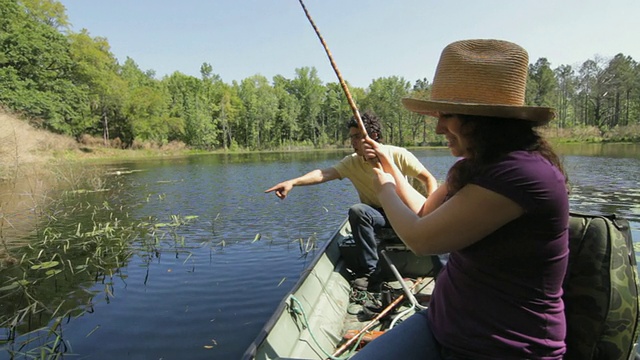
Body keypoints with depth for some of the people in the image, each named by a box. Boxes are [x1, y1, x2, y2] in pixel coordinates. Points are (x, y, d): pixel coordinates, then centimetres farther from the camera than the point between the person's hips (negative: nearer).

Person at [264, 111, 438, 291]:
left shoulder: (398, 155, -11)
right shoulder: (352, 162, -7)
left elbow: (429, 179, -6)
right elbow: (324, 173, -23)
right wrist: (293, 182, -39)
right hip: (376, 214, 1)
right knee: (357, 211, -31)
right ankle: (368, 270, -18)